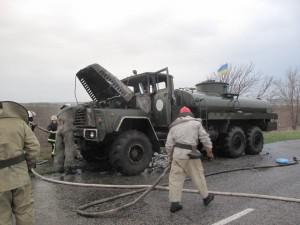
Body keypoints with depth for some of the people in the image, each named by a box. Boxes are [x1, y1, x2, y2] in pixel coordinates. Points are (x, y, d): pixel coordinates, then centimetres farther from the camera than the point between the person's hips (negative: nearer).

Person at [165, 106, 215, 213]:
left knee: (175, 178, 7)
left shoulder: (174, 126, 10)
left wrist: (170, 157, 18)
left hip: (177, 153, 1)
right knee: (198, 176, 14)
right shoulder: (196, 123, 6)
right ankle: (206, 197, 31)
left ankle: (174, 203, 8)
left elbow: (169, 145, 7)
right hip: (191, 154, -1)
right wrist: (209, 151, 11)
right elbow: (205, 139, 2)